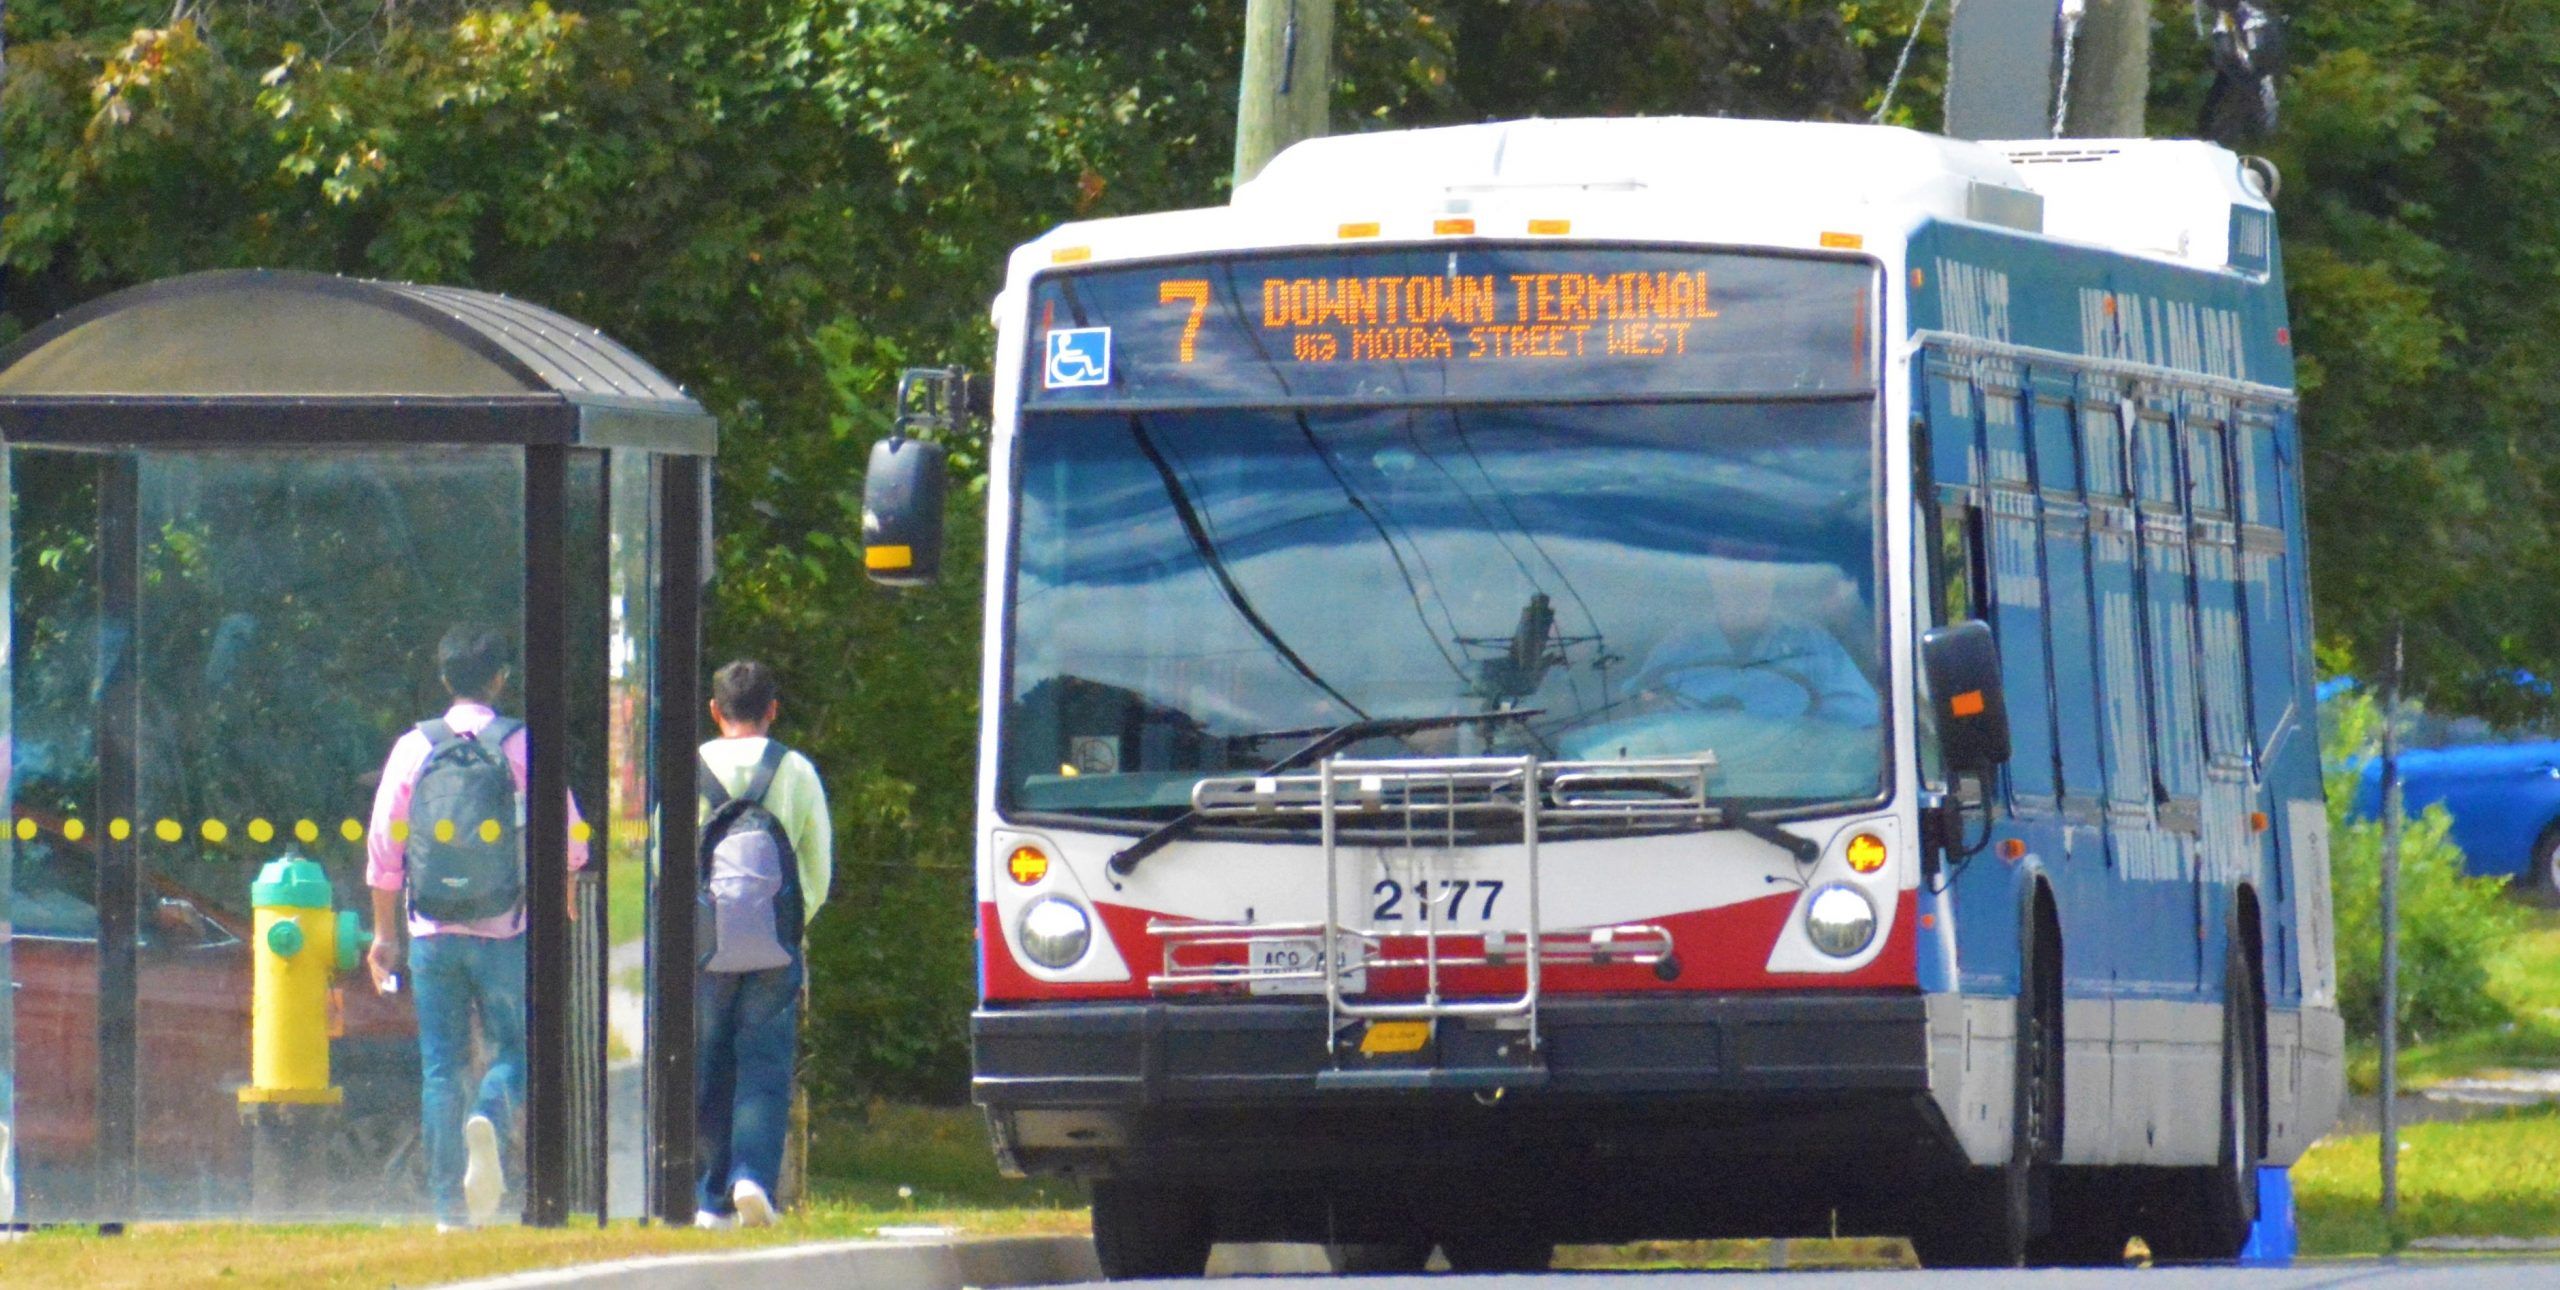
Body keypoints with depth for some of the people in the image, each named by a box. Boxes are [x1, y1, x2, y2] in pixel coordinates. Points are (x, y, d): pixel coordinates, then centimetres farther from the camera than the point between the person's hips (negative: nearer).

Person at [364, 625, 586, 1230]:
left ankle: (449, 1202, 2)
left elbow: (383, 846, 4)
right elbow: (569, 839, -2)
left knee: (440, 1066, 6)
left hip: (431, 932, 2)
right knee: (514, 1046, 9)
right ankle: (491, 1120, -24)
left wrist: (386, 935, 12)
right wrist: (562, 888, 20)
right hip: (504, 931, -2)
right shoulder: (520, 747, -3)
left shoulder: (414, 748, 3)